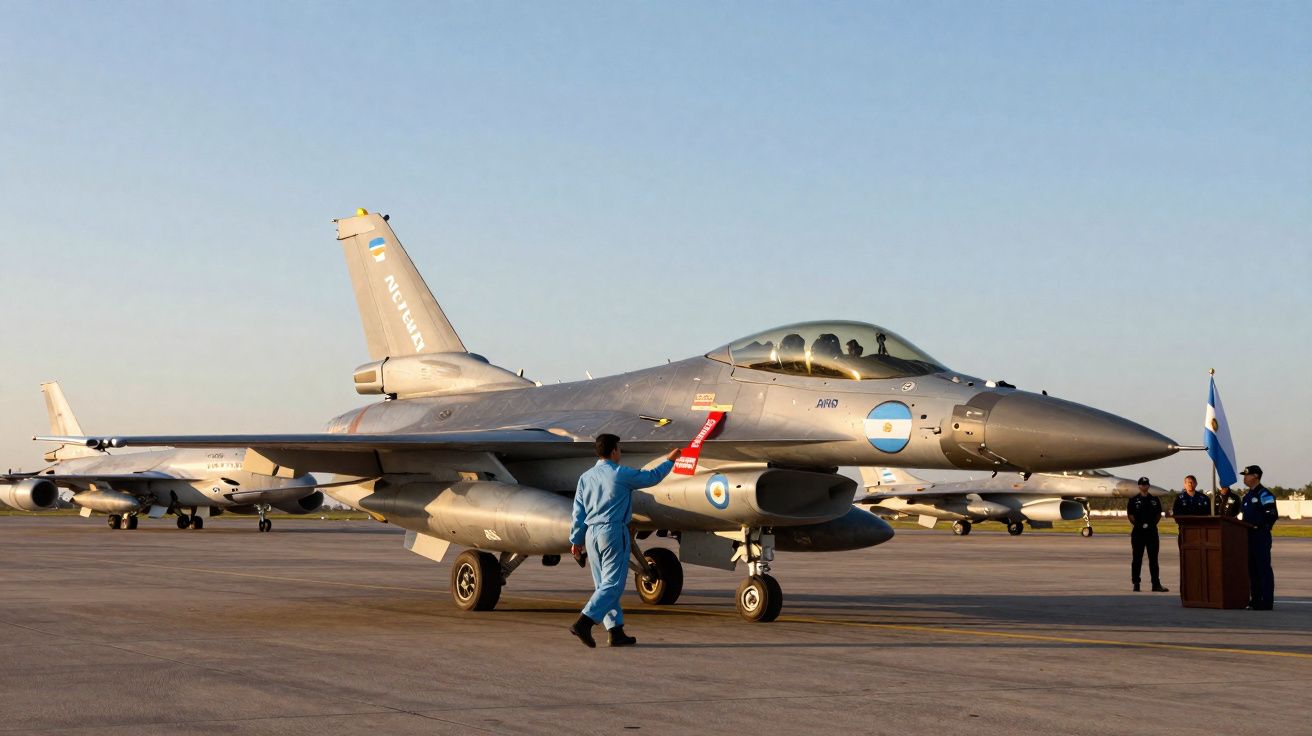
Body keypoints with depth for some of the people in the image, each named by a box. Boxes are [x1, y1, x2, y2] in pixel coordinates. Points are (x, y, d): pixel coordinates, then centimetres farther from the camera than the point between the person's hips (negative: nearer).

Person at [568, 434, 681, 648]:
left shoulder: (585, 477, 7)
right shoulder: (621, 475, -7)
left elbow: (579, 513, 9)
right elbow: (652, 477, 7)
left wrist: (576, 540, 17)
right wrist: (669, 461, 24)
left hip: (591, 534, 7)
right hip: (613, 533, -7)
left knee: (604, 585, 10)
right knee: (613, 584, -6)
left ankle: (616, 631, 11)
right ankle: (583, 623, -20)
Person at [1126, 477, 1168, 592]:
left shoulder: (1154, 500, 12)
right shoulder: (1133, 500, 4)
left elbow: (1159, 514, 13)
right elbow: (1130, 514, 0)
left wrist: (1153, 523, -1)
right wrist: (1137, 524, -9)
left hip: (1152, 531, 2)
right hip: (1138, 531, -2)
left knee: (1153, 558, 3)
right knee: (1137, 559, 2)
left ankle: (1156, 584, 4)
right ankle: (1136, 583, 6)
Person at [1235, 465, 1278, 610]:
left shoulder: (1264, 494, -9)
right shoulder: (1247, 496, 19)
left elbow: (1272, 515, -17)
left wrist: (1260, 527, -17)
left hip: (1260, 536, -9)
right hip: (1248, 537, 9)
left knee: (1264, 568, -7)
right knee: (1252, 569, 11)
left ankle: (1267, 602, -6)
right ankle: (1255, 600, 16)